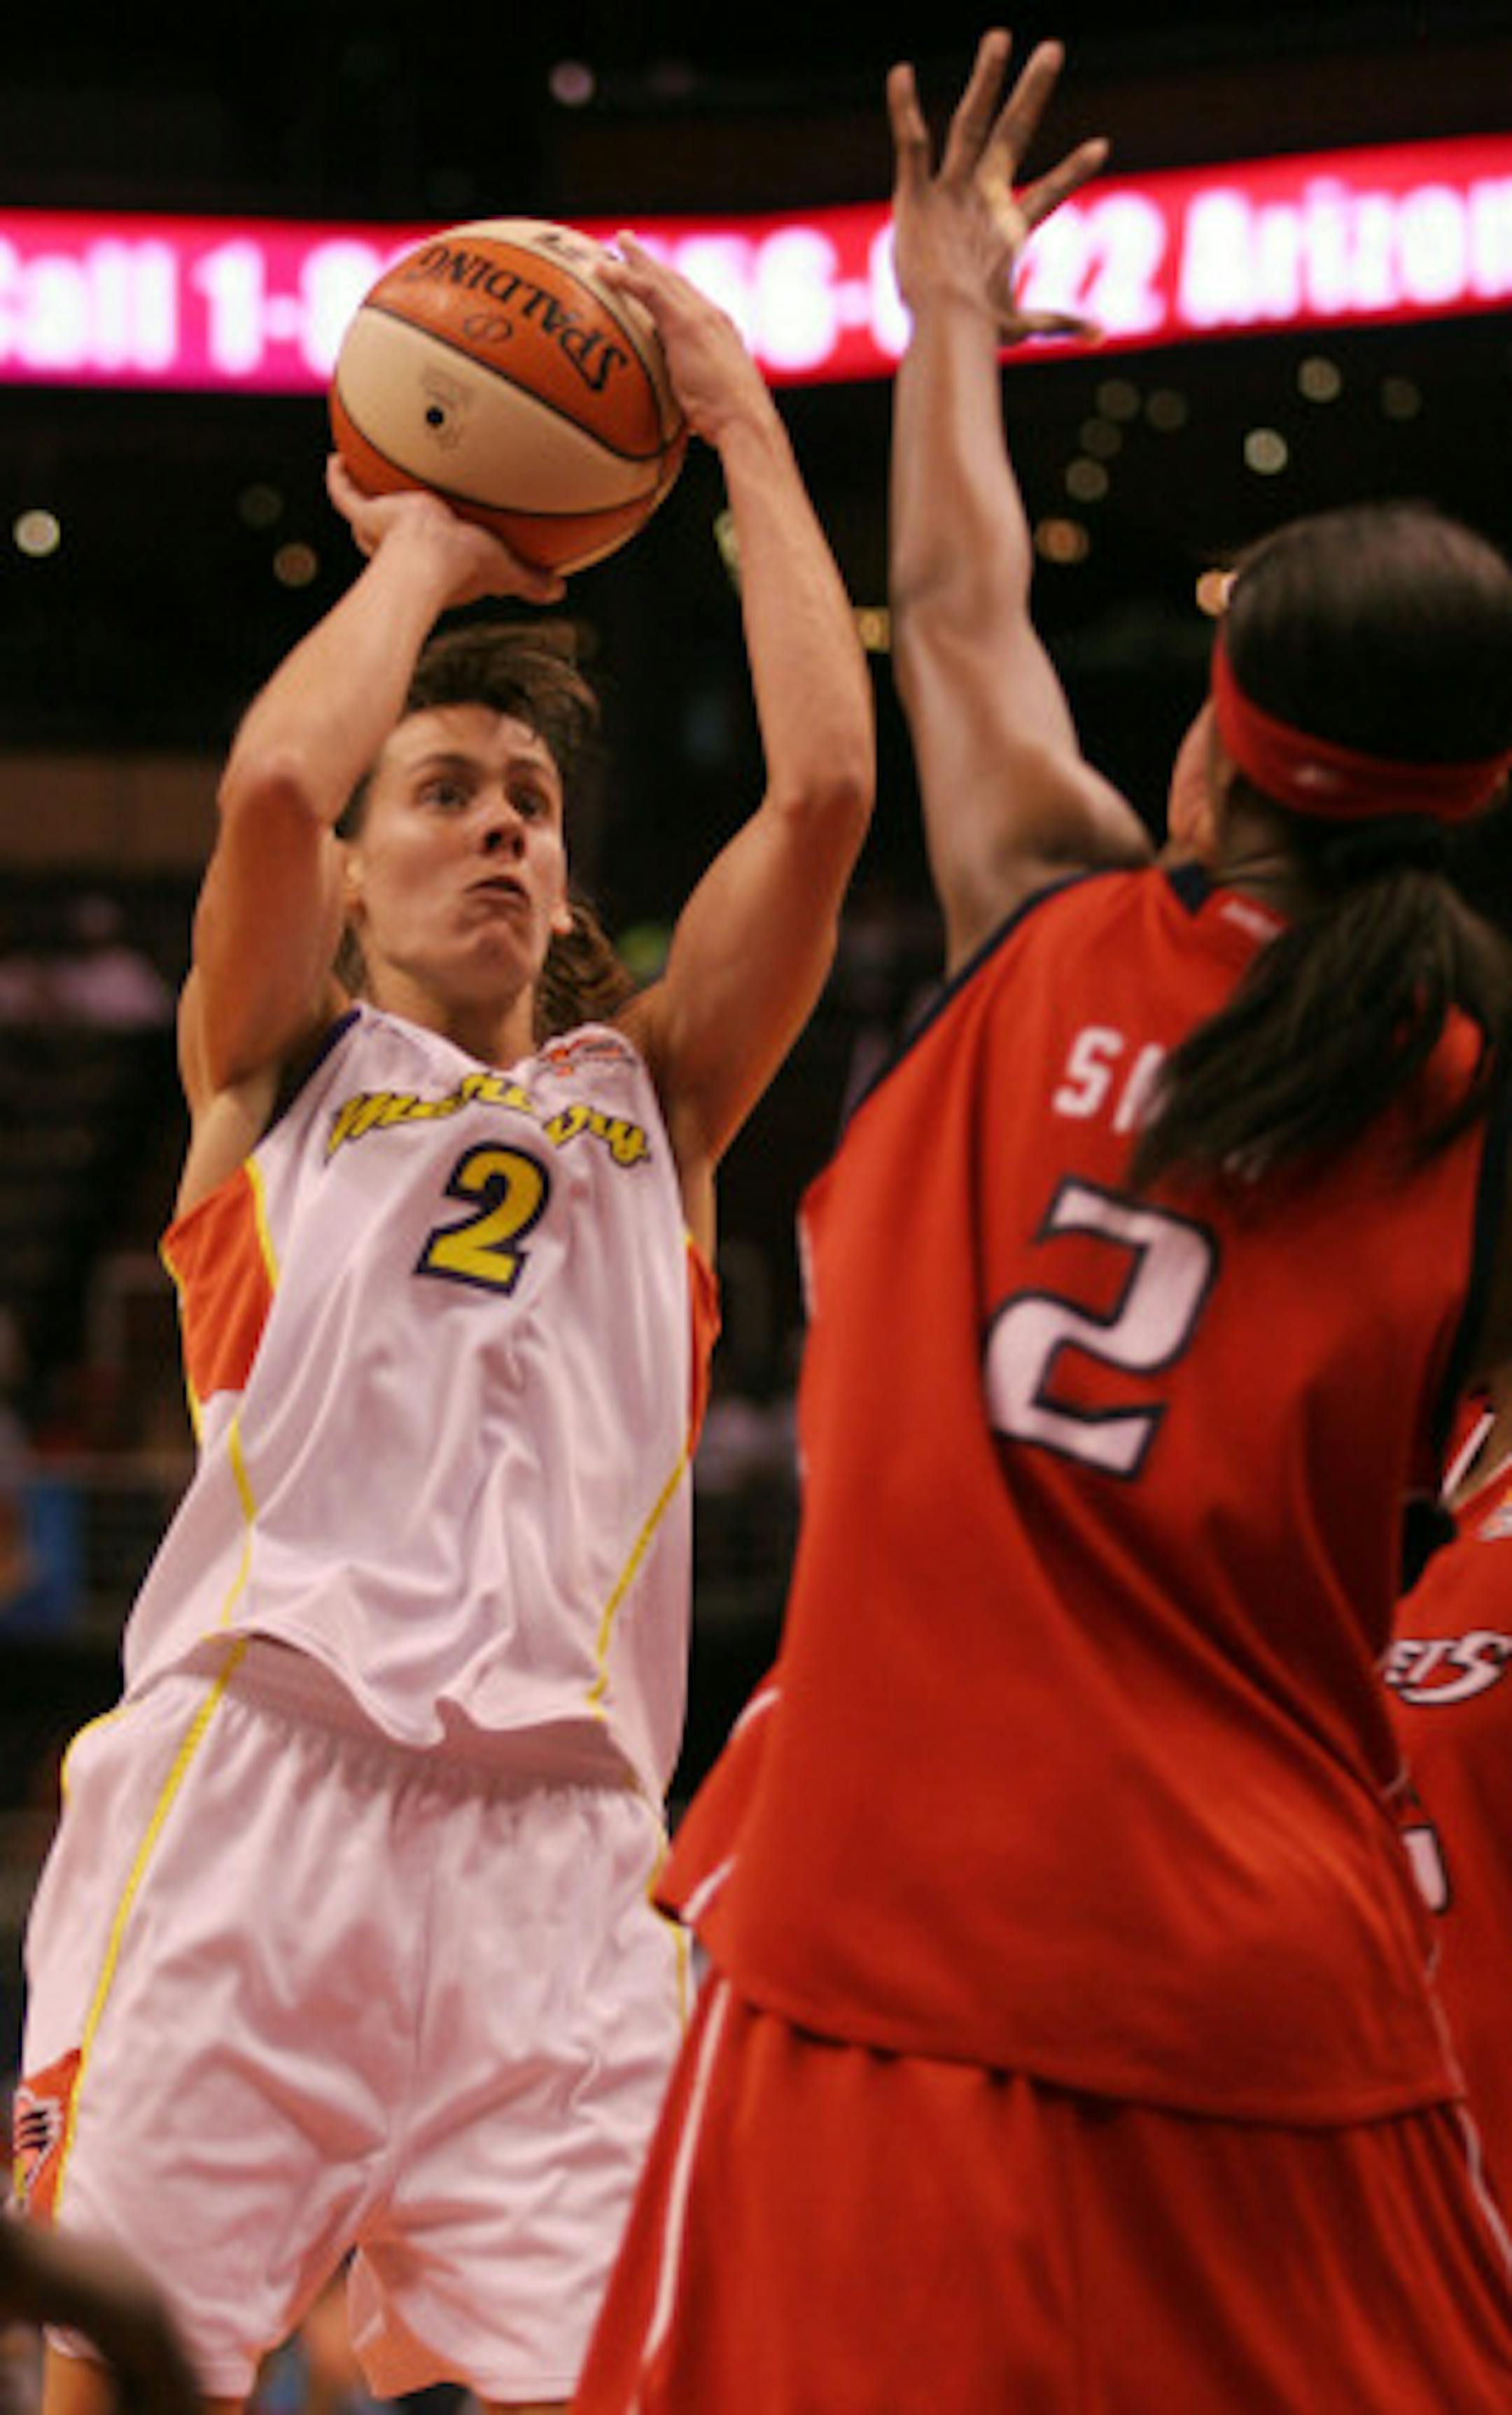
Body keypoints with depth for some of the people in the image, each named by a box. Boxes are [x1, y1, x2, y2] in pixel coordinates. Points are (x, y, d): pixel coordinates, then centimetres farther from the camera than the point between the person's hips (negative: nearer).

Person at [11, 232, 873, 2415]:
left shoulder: (650, 1102, 24)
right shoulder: (278, 1074, 18)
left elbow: (821, 791, 11)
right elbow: (271, 785, -3)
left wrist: (747, 432, 16)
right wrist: (424, 553, 14)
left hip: (558, 1843, 3)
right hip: (248, 1802, -2)